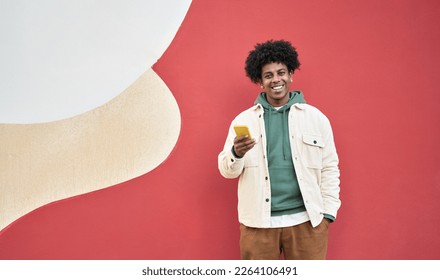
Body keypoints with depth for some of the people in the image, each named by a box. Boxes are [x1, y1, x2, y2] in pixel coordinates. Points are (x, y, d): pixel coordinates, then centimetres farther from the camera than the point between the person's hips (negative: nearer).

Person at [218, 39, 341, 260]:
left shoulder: (316, 118, 4)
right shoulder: (243, 120, 5)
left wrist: (327, 213, 1)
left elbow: (329, 168, 6)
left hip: (306, 220, 0)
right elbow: (227, 170, 3)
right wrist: (237, 153, -18)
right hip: (258, 222, 0)